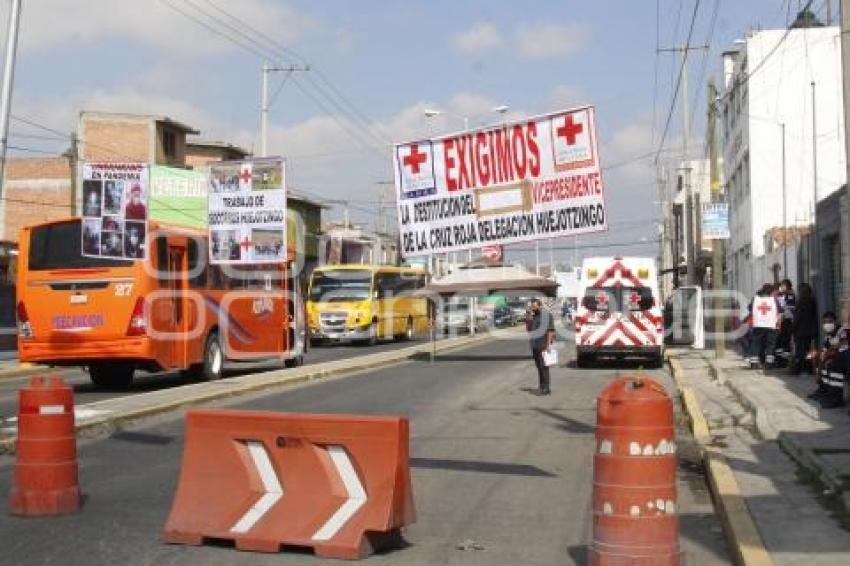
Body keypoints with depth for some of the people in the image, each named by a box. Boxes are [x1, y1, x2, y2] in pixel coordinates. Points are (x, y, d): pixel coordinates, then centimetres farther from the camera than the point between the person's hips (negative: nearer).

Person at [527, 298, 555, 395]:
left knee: (543, 366, -8)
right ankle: (541, 386, 15)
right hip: (535, 345, 7)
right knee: (539, 366, 9)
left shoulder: (546, 315, -8)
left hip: (543, 345, -7)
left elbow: (550, 331, -12)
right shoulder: (533, 316, 15)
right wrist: (529, 319, -1)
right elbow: (528, 328, 17)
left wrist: (548, 345, -18)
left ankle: (545, 388, -6)